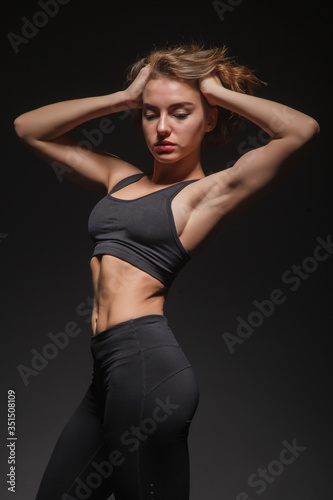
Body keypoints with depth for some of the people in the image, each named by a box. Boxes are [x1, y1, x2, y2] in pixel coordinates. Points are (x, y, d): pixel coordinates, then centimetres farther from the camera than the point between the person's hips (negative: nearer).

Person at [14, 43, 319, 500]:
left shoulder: (210, 192, 0)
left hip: (146, 363, -7)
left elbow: (301, 131, -14)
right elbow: (29, 128, 22)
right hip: (109, 374, 7)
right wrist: (123, 97, 13)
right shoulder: (122, 178, 19)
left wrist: (218, 92, 0)